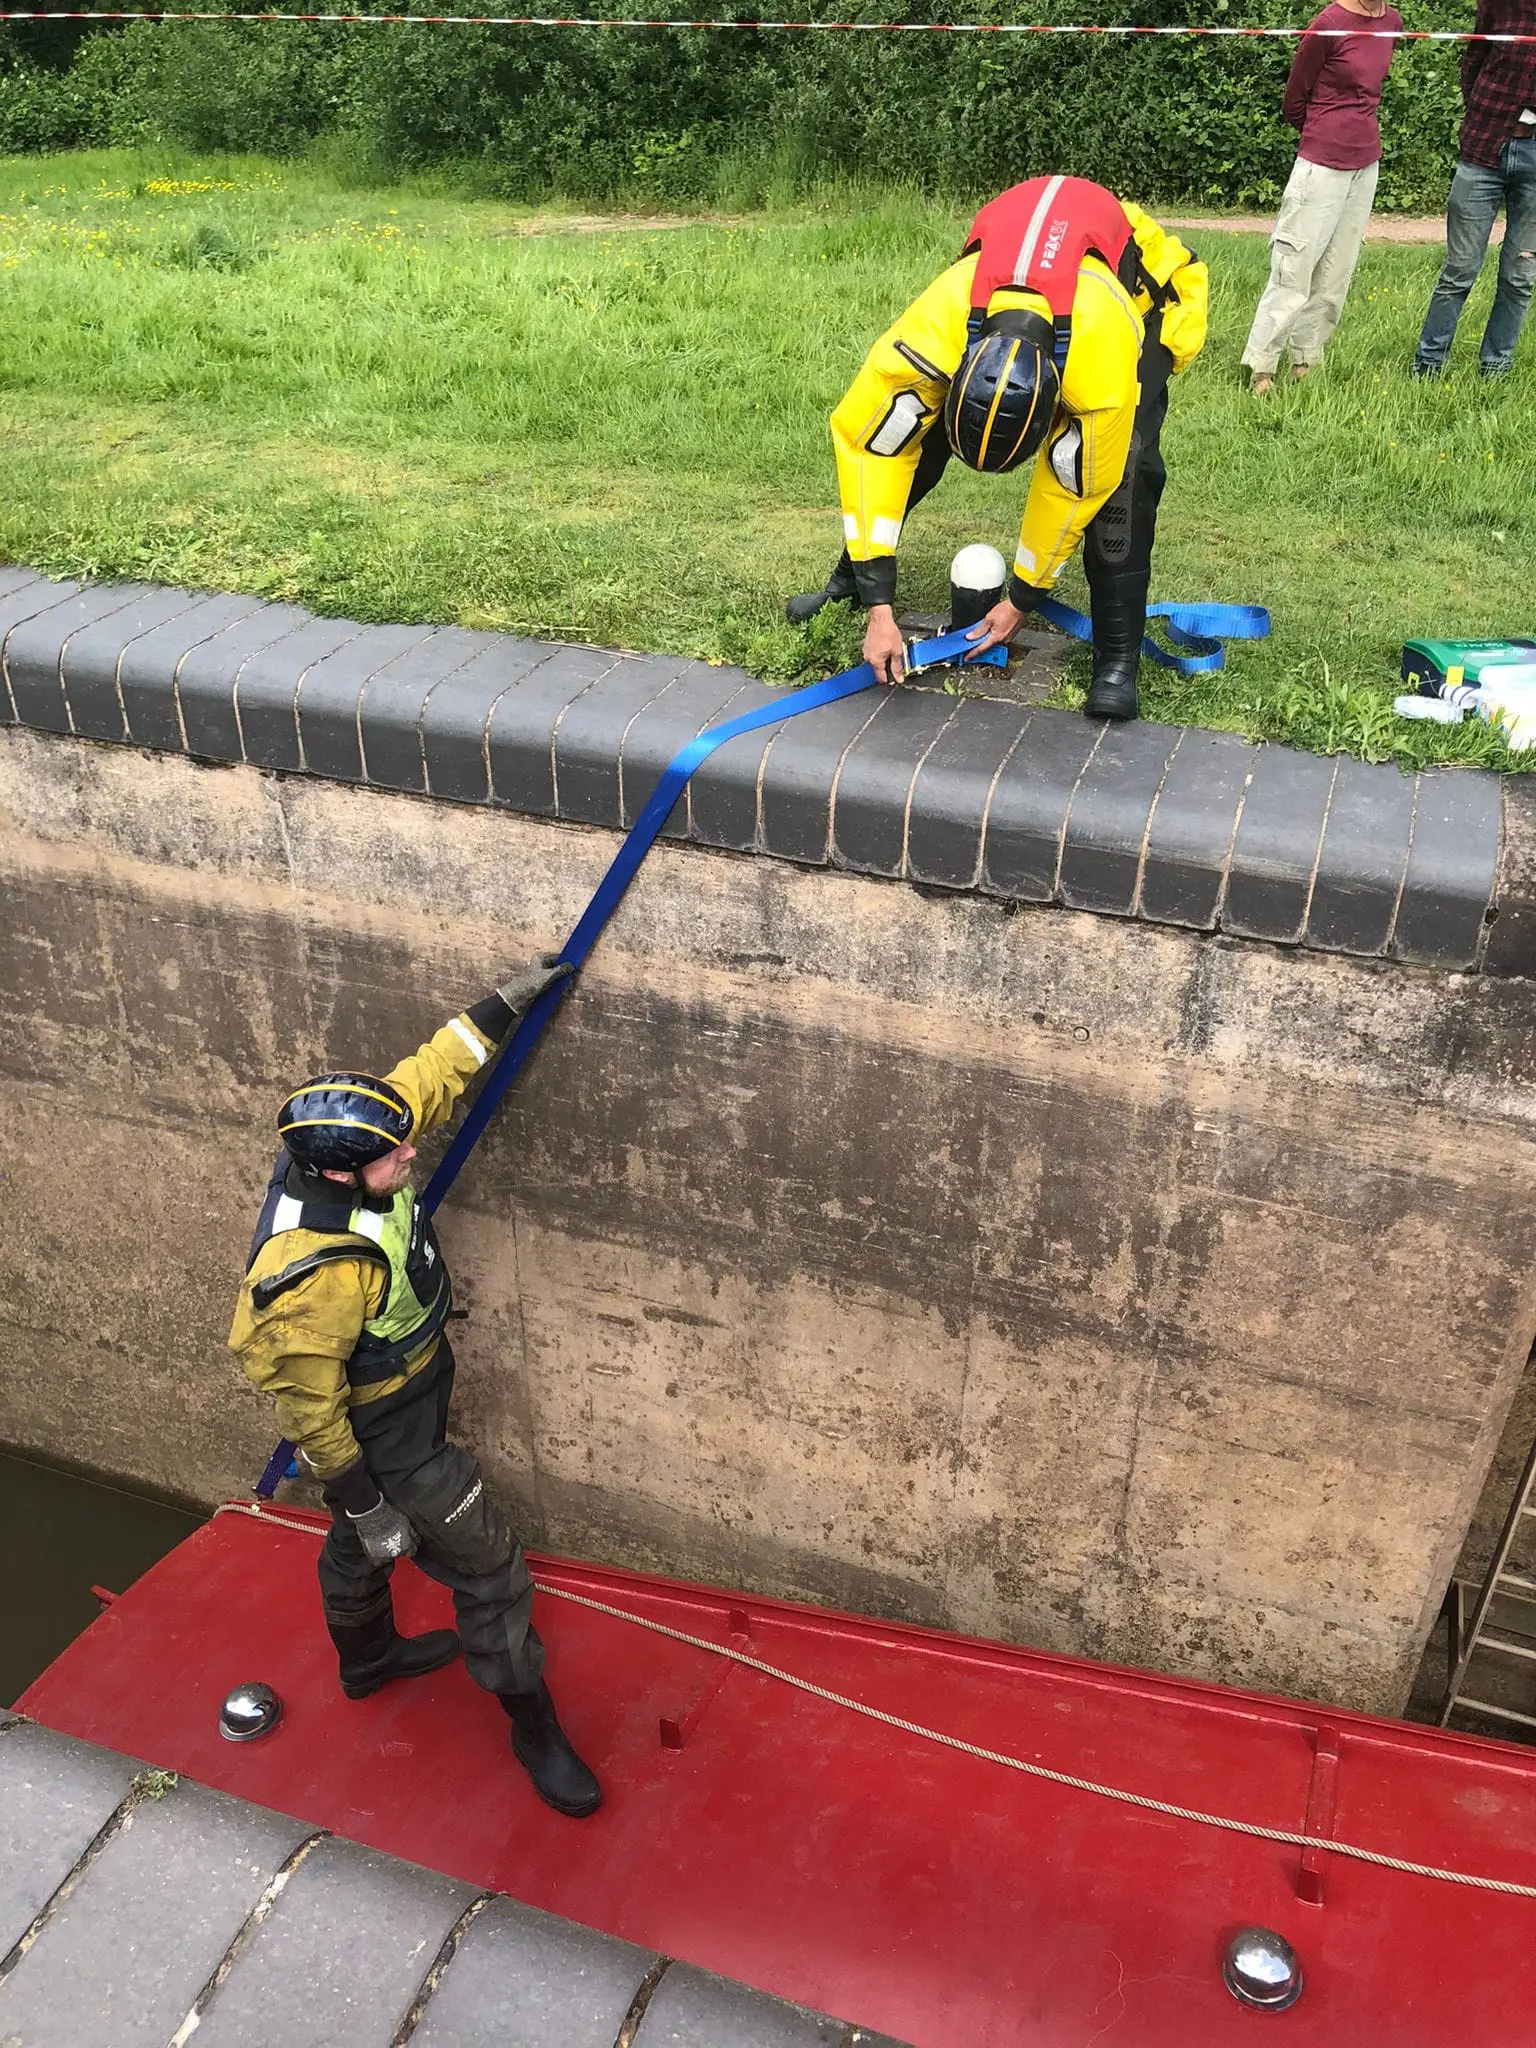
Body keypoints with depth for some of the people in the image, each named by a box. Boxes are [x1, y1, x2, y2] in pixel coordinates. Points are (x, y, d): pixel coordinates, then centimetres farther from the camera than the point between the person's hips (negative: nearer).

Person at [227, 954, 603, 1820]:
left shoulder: (338, 1151, -19)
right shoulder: (317, 1278, -41)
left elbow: (427, 1077, -6)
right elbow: (307, 1405, -29)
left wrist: (507, 1002, -9)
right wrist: (363, 1500, -19)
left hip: (409, 1402, 9)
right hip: (389, 1443, -9)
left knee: (359, 1543, 32)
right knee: (489, 1568, 5)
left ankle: (367, 1657, 60)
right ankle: (534, 1728, 26)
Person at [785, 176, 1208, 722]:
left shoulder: (1105, 367, -44)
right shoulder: (932, 328, -40)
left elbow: (1073, 487, -26)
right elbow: (863, 442, -31)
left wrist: (1021, 599, -14)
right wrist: (878, 607, -31)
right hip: (1007, 282, 3)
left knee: (1119, 471, -27)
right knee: (900, 428, -11)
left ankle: (1118, 656, -17)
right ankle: (850, 577, 11)